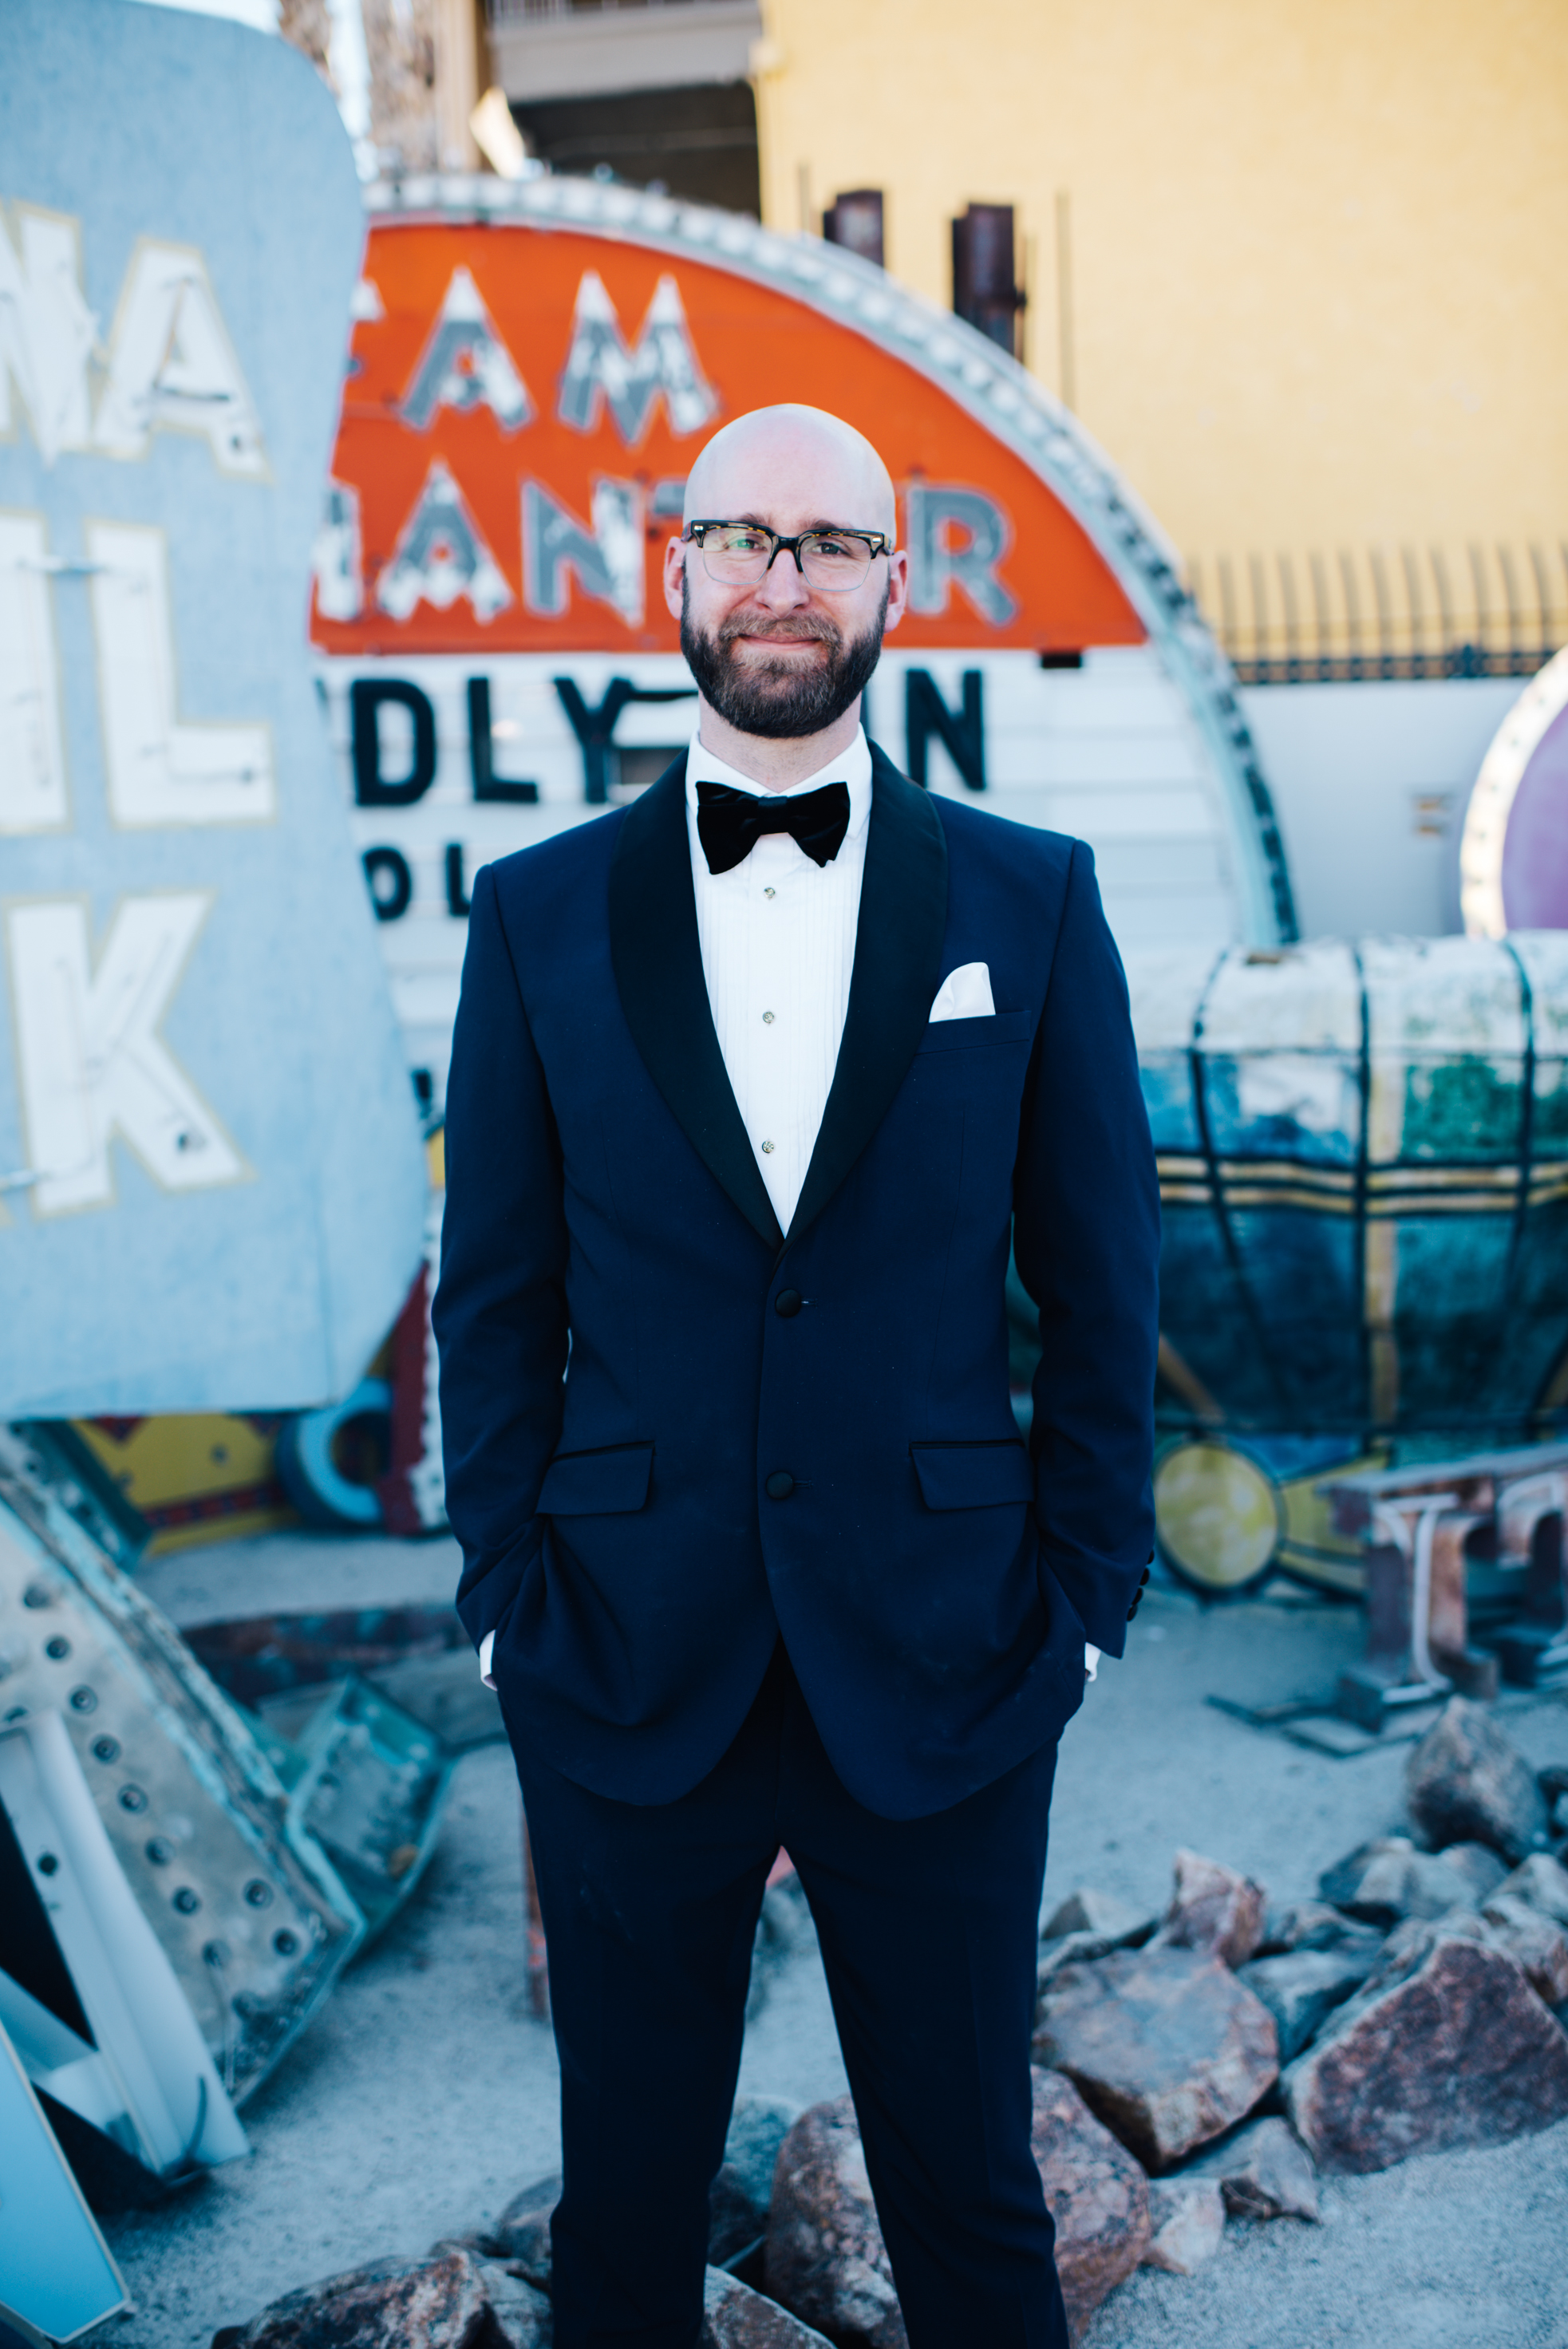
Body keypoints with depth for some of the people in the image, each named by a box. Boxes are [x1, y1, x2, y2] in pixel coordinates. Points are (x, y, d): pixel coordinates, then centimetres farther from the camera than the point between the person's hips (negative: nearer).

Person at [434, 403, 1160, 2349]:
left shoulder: (1029, 899, 0)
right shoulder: (540, 913, 1)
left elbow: (1101, 1283, 2)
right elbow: (494, 1297, 3)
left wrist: (1085, 1593, -1)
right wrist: (509, 1602, -1)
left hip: (942, 1674, 0)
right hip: (629, 1667, 1)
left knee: (969, 2192, 15)